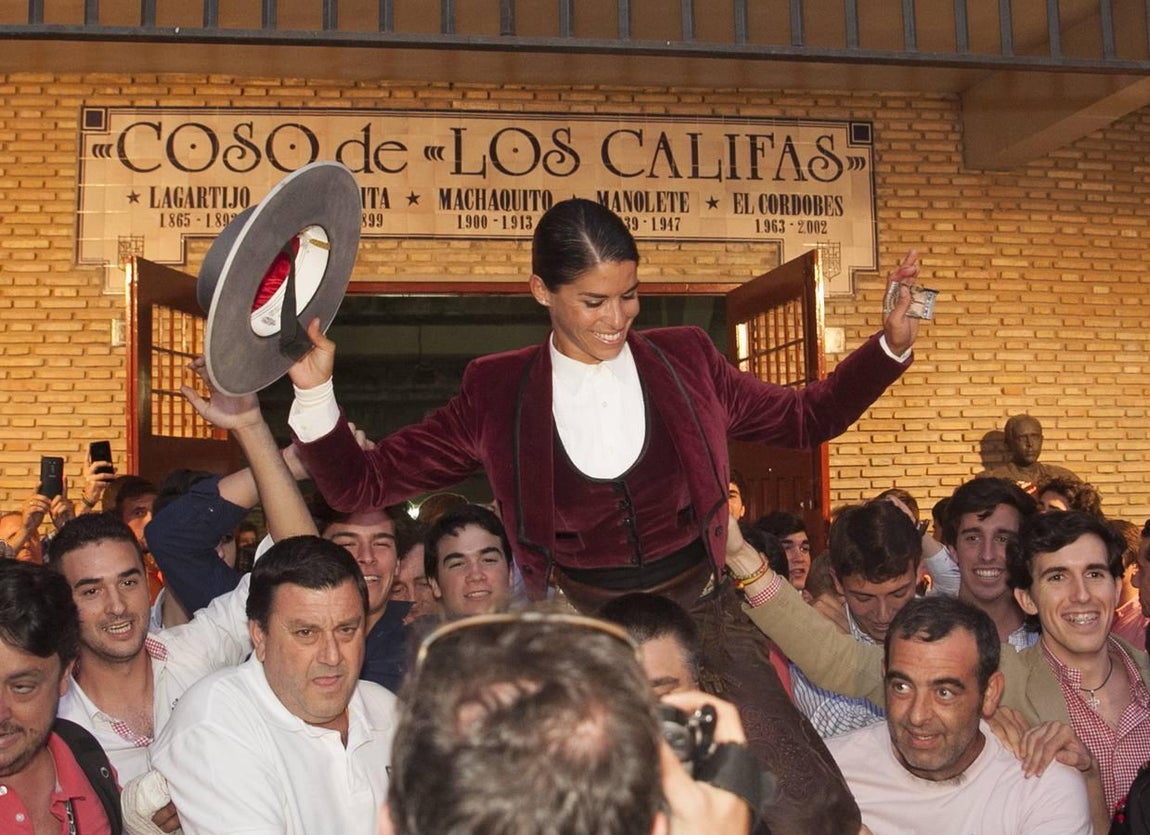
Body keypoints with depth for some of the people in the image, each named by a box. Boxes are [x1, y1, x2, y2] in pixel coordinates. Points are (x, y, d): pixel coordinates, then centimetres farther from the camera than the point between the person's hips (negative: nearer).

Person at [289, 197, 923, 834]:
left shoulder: (684, 359, 4)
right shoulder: (497, 392, 0)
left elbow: (806, 418, 17)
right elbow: (363, 482, 4)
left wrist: (891, 344, 6)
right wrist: (314, 390, -12)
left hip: (700, 615, 1)